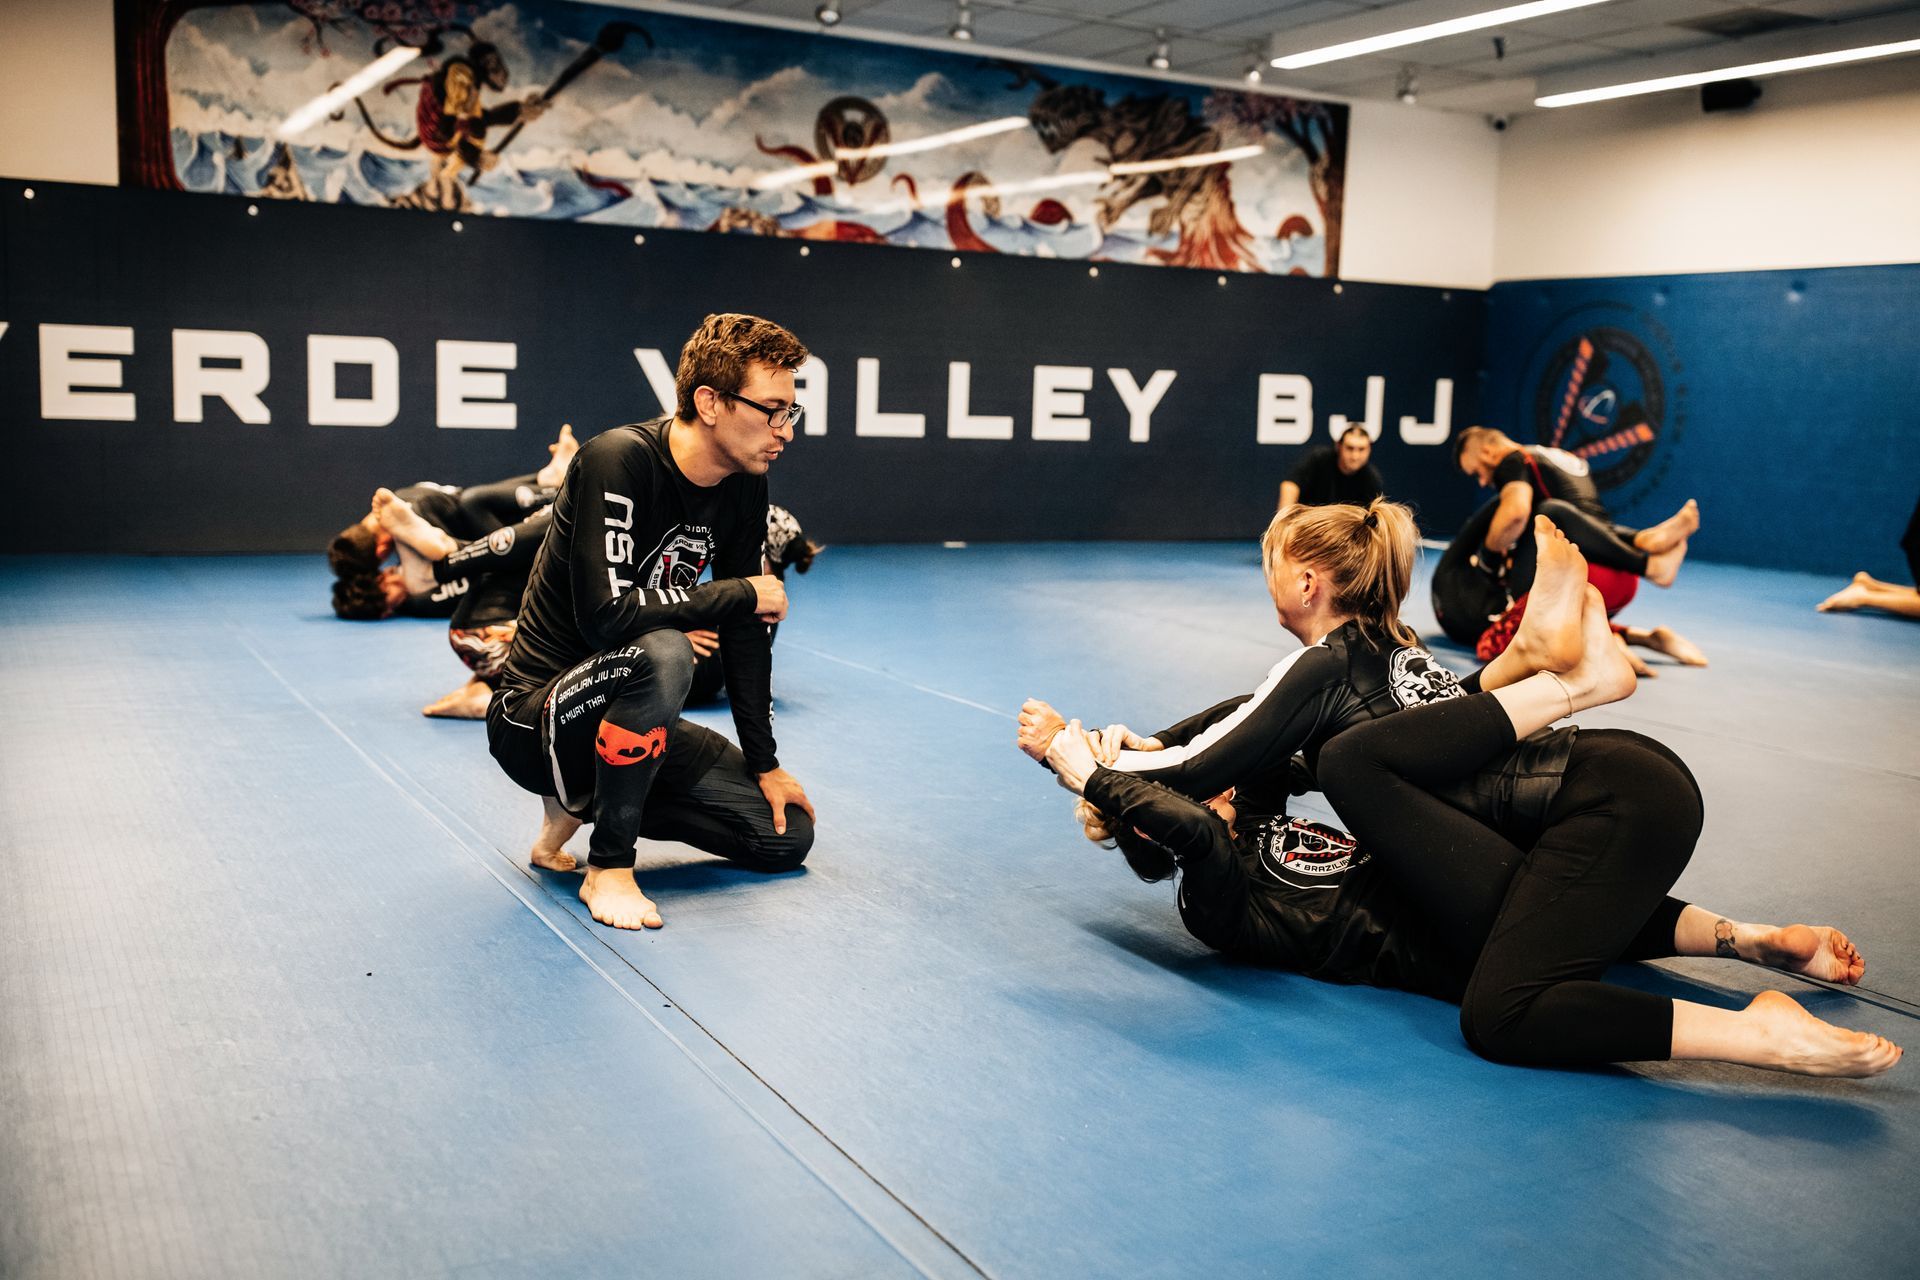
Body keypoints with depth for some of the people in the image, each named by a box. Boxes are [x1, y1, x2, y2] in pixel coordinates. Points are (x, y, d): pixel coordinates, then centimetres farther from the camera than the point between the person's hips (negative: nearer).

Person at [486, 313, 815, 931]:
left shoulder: (745, 486, -1)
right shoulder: (620, 461, -24)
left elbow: (745, 631, 6)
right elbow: (607, 615, -34)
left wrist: (764, 763, 5)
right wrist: (745, 593, -22)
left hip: (636, 719, 8)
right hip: (536, 719, -7)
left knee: (788, 835, 0)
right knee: (663, 652, -38)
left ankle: (587, 803, 14)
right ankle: (608, 864, -18)